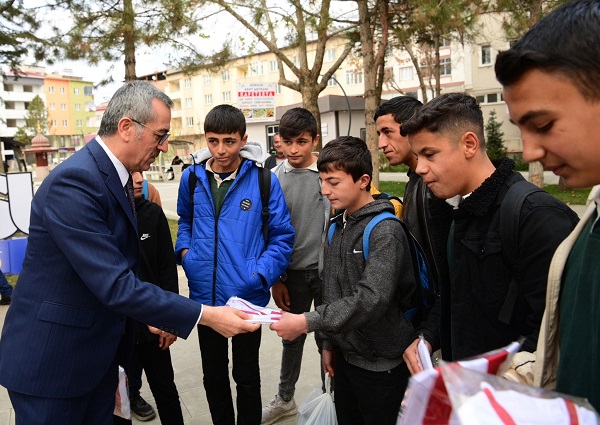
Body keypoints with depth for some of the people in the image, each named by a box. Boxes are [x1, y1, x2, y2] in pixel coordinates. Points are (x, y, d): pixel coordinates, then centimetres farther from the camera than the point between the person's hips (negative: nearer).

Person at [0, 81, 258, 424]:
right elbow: (115, 285, -29)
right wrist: (205, 315, -26)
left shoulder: (113, 175, 5)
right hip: (53, 361, -8)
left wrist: (152, 316, 11)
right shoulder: (75, 182, -25)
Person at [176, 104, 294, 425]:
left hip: (247, 296, -3)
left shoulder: (263, 180, -11)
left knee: (247, 375, 16)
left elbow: (282, 237, -6)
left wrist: (261, 274, -18)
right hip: (204, 295, 4)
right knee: (213, 374, 21)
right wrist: (184, 250, 1)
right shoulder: (192, 176, 0)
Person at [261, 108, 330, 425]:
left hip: (327, 270, -2)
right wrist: (275, 278, 2)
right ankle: (285, 398, 36)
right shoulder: (273, 179, -2)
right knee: (292, 337, 16)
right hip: (292, 273, 2)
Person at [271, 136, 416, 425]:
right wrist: (328, 342, 12)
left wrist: (308, 322, -30)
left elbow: (372, 299, -29)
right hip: (344, 355, 7)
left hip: (381, 363, -7)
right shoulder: (337, 227, 6)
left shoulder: (385, 231, -18)